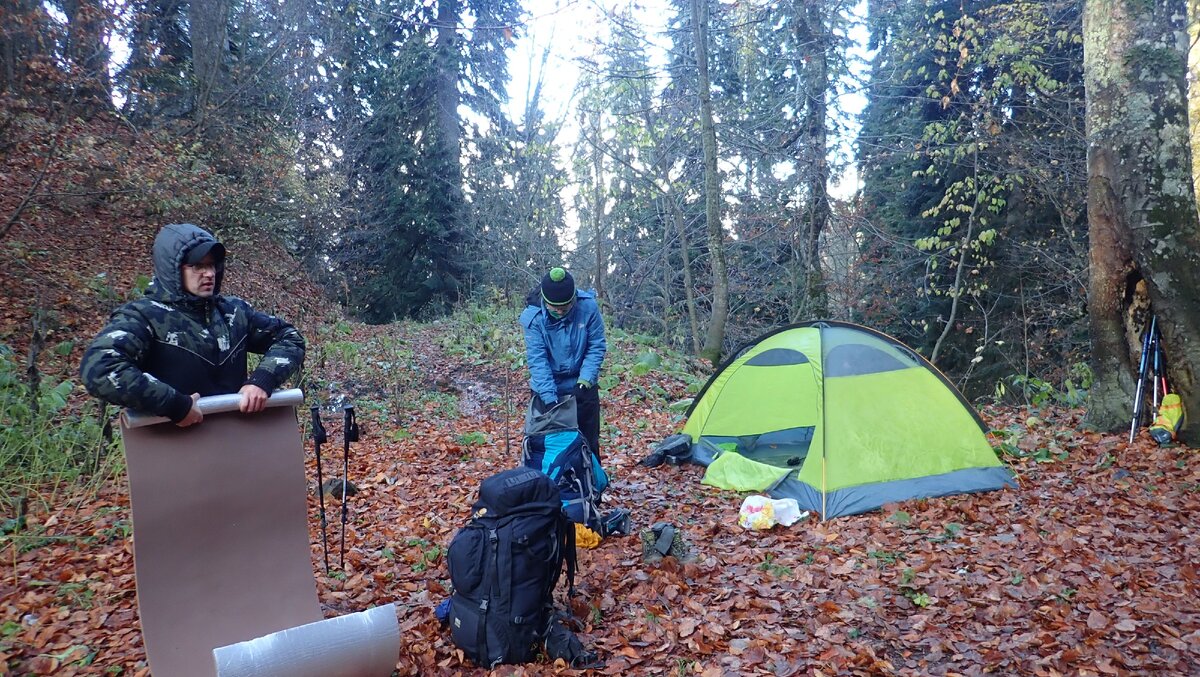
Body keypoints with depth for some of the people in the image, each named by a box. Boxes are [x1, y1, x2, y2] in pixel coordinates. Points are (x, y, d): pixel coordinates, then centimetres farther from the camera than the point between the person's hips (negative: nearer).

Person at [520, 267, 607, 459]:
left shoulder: (588, 306, -19)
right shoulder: (532, 316, -20)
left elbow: (597, 347, -11)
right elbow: (537, 359, -22)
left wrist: (586, 379, -23)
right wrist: (549, 398, -29)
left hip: (582, 387, 1)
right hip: (547, 390, -1)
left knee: (588, 441, 13)